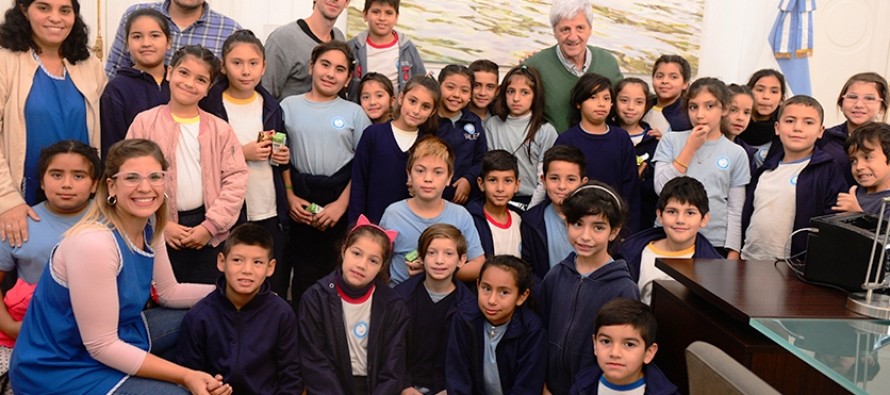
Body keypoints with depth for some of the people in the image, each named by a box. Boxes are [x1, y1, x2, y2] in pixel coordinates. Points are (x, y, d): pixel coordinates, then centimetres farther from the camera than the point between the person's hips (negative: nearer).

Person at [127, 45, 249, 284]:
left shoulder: (220, 129, 4)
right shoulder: (145, 122, 0)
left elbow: (236, 179, -2)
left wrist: (210, 226, -10)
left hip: (207, 230, 1)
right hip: (160, 232, -1)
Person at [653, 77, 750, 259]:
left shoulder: (736, 153, 3)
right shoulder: (670, 140, 3)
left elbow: (736, 210, 3)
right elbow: (661, 188, -7)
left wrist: (733, 254, -3)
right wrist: (690, 148, -7)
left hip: (715, 243, 0)